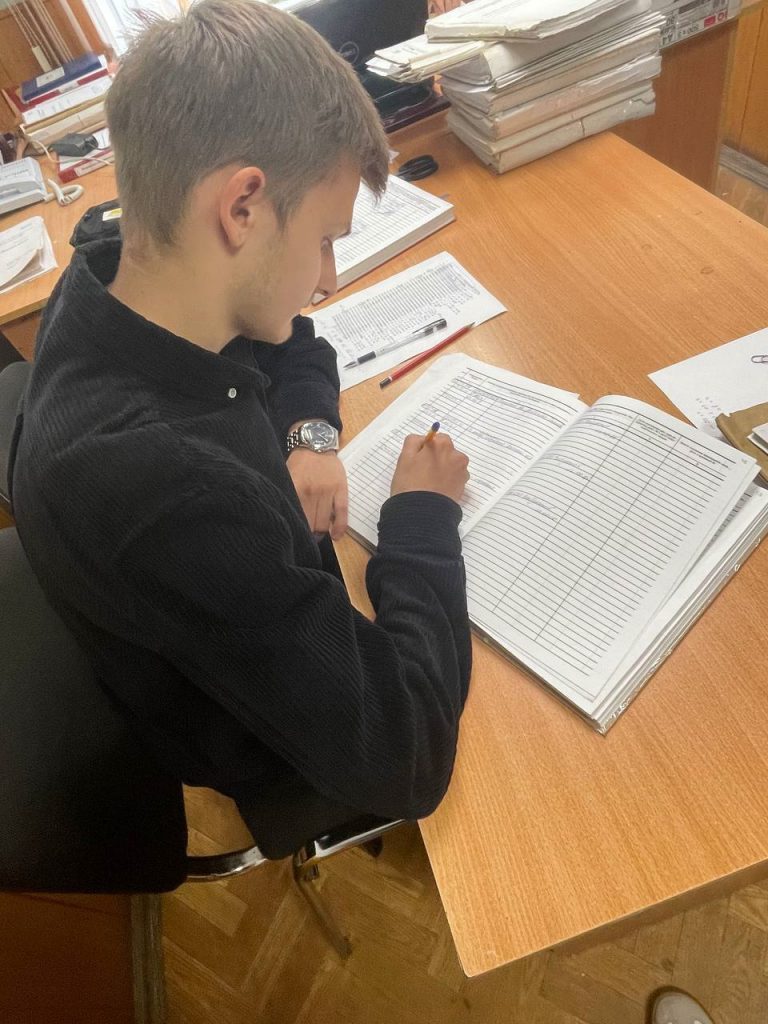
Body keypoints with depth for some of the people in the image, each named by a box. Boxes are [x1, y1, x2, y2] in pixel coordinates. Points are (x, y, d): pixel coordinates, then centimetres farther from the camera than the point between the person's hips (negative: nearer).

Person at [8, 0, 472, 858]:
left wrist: (307, 432, -15)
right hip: (296, 779, -5)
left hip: (289, 640, 6)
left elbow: (292, 345, 4)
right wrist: (423, 516, -23)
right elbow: (406, 760, -35)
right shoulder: (156, 488, -42)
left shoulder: (108, 286, -16)